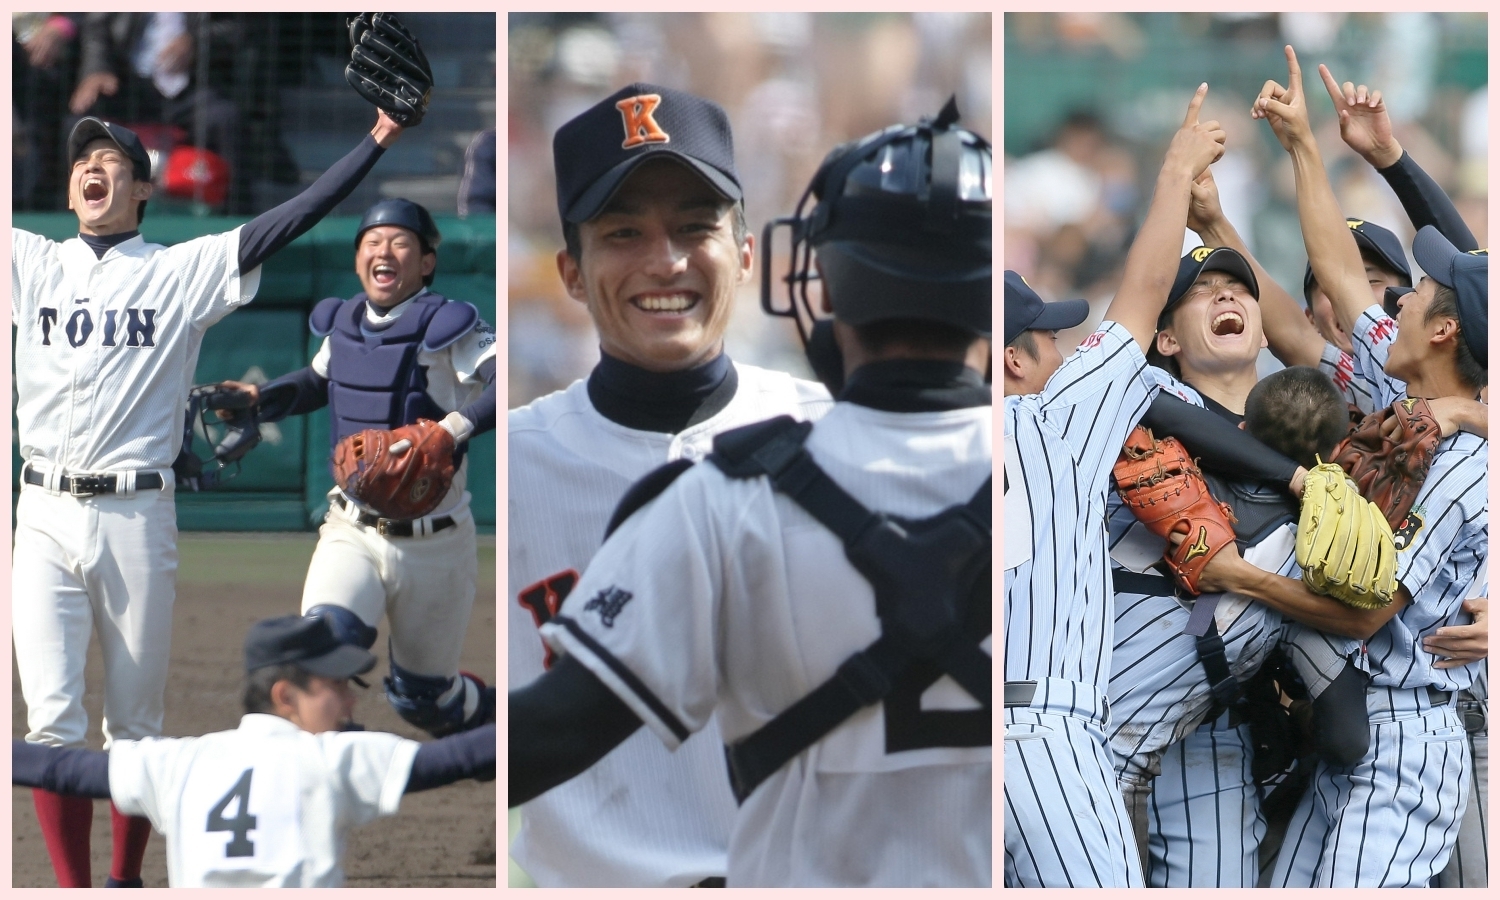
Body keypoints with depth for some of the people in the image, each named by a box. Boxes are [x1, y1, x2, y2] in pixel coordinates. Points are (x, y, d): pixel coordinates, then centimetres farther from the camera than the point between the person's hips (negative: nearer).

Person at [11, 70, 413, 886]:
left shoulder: (184, 272, 6)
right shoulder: (31, 263, 11)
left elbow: (294, 218, -2)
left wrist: (379, 138, -9)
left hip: (137, 518, -1)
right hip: (46, 518, 1)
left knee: (135, 724, 6)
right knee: (52, 721, -8)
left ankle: (127, 885, 19)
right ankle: (73, 893, -4)